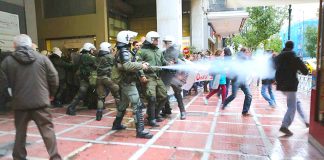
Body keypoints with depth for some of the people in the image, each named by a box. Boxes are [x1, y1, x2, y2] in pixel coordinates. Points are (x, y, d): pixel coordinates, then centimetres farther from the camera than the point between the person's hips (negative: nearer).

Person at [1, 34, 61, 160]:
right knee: (47, 130, 3)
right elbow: (54, 77, -2)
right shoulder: (42, 58, 0)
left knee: (20, 131, 17)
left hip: (20, 102, 1)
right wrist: (51, 93, 12)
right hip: (40, 101, -1)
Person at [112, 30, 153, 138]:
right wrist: (141, 65, -23)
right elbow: (127, 66, -31)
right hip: (128, 82, -11)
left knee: (124, 103, 22)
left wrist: (140, 65, 3)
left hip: (125, 82, 11)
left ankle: (117, 123, 37)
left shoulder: (122, 51, 17)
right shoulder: (124, 51, -15)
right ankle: (140, 131, -11)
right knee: (137, 105, -12)